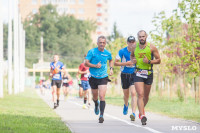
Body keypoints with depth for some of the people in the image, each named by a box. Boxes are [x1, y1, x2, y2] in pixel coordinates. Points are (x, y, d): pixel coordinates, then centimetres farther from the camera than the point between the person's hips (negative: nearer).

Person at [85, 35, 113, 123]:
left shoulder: (107, 53, 1)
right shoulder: (92, 52, -7)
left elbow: (111, 60, 24)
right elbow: (86, 63, -10)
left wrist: (111, 68, 9)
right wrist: (95, 66, -23)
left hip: (103, 77, 0)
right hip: (93, 77, 0)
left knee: (102, 96, -15)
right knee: (95, 96, 15)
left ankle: (101, 115, -16)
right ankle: (96, 104, 51)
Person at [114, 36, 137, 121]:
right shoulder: (122, 51, -6)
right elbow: (115, 63, -5)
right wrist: (126, 63, -18)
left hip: (134, 75, -1)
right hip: (125, 75, 1)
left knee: (133, 93, -17)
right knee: (126, 95, 13)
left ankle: (133, 113, -21)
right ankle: (126, 105, 48)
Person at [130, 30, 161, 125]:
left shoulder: (152, 47, -5)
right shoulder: (135, 47, 2)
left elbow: (158, 60, -1)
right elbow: (131, 55, 22)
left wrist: (149, 61, -18)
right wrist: (132, 60, -1)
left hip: (149, 74, 0)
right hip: (138, 74, 0)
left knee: (146, 96, 13)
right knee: (140, 95, -15)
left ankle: (141, 111, 39)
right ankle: (142, 116, -20)